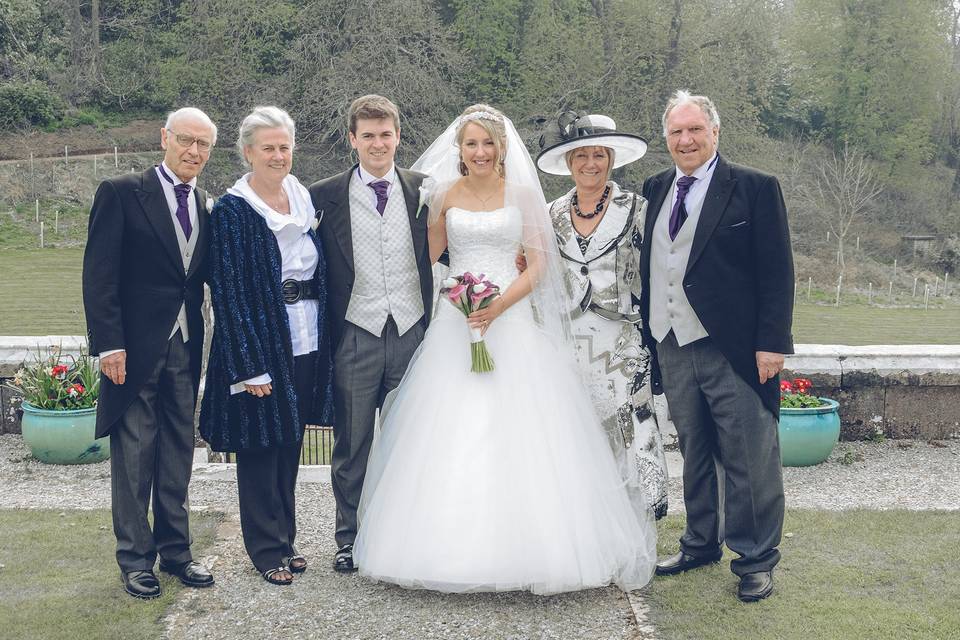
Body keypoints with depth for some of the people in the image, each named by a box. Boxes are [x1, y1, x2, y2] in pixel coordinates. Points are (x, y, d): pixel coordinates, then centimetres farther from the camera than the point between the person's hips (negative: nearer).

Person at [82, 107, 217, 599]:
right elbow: (98, 275, -10)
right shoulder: (121, 193, -5)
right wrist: (109, 343, -16)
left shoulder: (204, 206, 11)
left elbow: (199, 278, 12)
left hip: (185, 349, 5)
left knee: (178, 454, 12)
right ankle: (135, 559, 14)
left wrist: (200, 346, 4)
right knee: (134, 456, 3)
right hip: (135, 348, -5)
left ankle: (175, 550, 24)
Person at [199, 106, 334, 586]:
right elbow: (227, 292, -13)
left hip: (306, 346, 6)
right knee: (260, 447, 5)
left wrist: (324, 339, 9)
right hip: (258, 346, -6)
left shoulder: (304, 199, 8)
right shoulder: (231, 211, -10)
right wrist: (250, 366, -17)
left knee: (290, 444, 15)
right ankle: (266, 549, 19)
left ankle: (284, 539, 28)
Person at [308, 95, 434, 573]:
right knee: (351, 446, 8)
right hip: (355, 337, -1)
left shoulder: (423, 190, 6)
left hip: (411, 333, 1)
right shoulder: (325, 195, 1)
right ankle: (349, 537, 22)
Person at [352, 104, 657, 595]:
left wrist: (499, 307, -14)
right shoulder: (444, 194, 9)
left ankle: (528, 546, 4)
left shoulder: (523, 194, 4)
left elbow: (537, 265, -2)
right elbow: (426, 255, 18)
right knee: (449, 434, -2)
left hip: (512, 320, -2)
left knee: (520, 433, -6)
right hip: (455, 324, 2)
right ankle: (453, 545, 7)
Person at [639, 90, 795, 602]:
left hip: (733, 350, -5)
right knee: (694, 454, 17)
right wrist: (647, 336, 9)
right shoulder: (655, 191, 10)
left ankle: (756, 560, 17)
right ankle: (700, 544, 32)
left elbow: (776, 272, -8)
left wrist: (771, 343, -13)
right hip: (672, 349, 5)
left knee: (748, 460, 3)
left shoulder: (754, 189, -5)